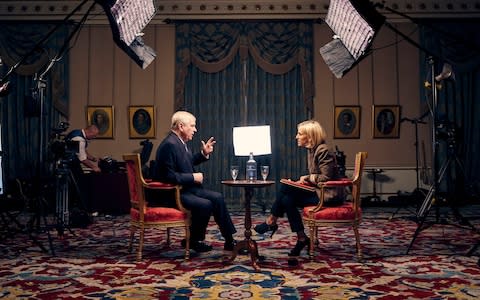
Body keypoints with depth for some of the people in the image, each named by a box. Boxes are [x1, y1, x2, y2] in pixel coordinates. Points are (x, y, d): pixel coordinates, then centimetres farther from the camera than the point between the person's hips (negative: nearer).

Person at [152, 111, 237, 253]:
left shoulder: (180, 142, 9)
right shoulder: (169, 145, -21)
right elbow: (169, 176, -26)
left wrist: (204, 154, 11)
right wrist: (193, 177, -19)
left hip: (187, 188, 10)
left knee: (217, 197, 1)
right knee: (205, 204, -25)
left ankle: (229, 241, 7)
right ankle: (194, 241, -1)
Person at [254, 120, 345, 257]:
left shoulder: (323, 151, -16)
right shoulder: (311, 150, 12)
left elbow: (326, 177, -22)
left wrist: (307, 177, -11)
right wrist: (304, 181, -1)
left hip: (329, 195, -9)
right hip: (320, 192, 9)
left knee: (286, 188, -16)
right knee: (287, 199, -10)